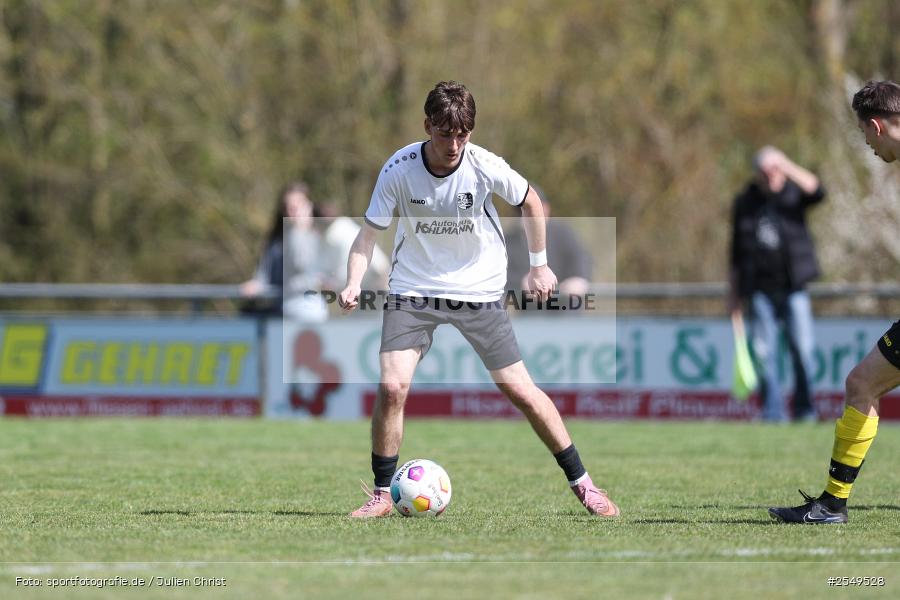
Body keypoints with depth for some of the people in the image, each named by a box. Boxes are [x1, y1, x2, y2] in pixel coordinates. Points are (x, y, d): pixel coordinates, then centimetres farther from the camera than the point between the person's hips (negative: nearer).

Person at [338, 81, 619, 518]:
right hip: (413, 291, 0)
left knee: (521, 390, -3)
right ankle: (382, 494, 1)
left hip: (479, 290, 0)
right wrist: (353, 284, -23)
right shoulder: (399, 170, -16)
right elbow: (369, 233, -7)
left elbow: (530, 202, 4)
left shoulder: (485, 167, -16)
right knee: (391, 387, -16)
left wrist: (539, 266, 8)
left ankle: (581, 483, 11)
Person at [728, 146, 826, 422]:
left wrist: (788, 167, -26)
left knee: (802, 348, -6)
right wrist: (734, 291, 13)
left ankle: (805, 410, 3)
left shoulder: (793, 194, 4)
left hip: (793, 287, -2)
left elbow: (817, 191, -20)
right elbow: (737, 249, 14)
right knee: (764, 351, -3)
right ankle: (773, 411, 1)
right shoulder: (745, 202, 9)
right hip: (760, 290, 2)